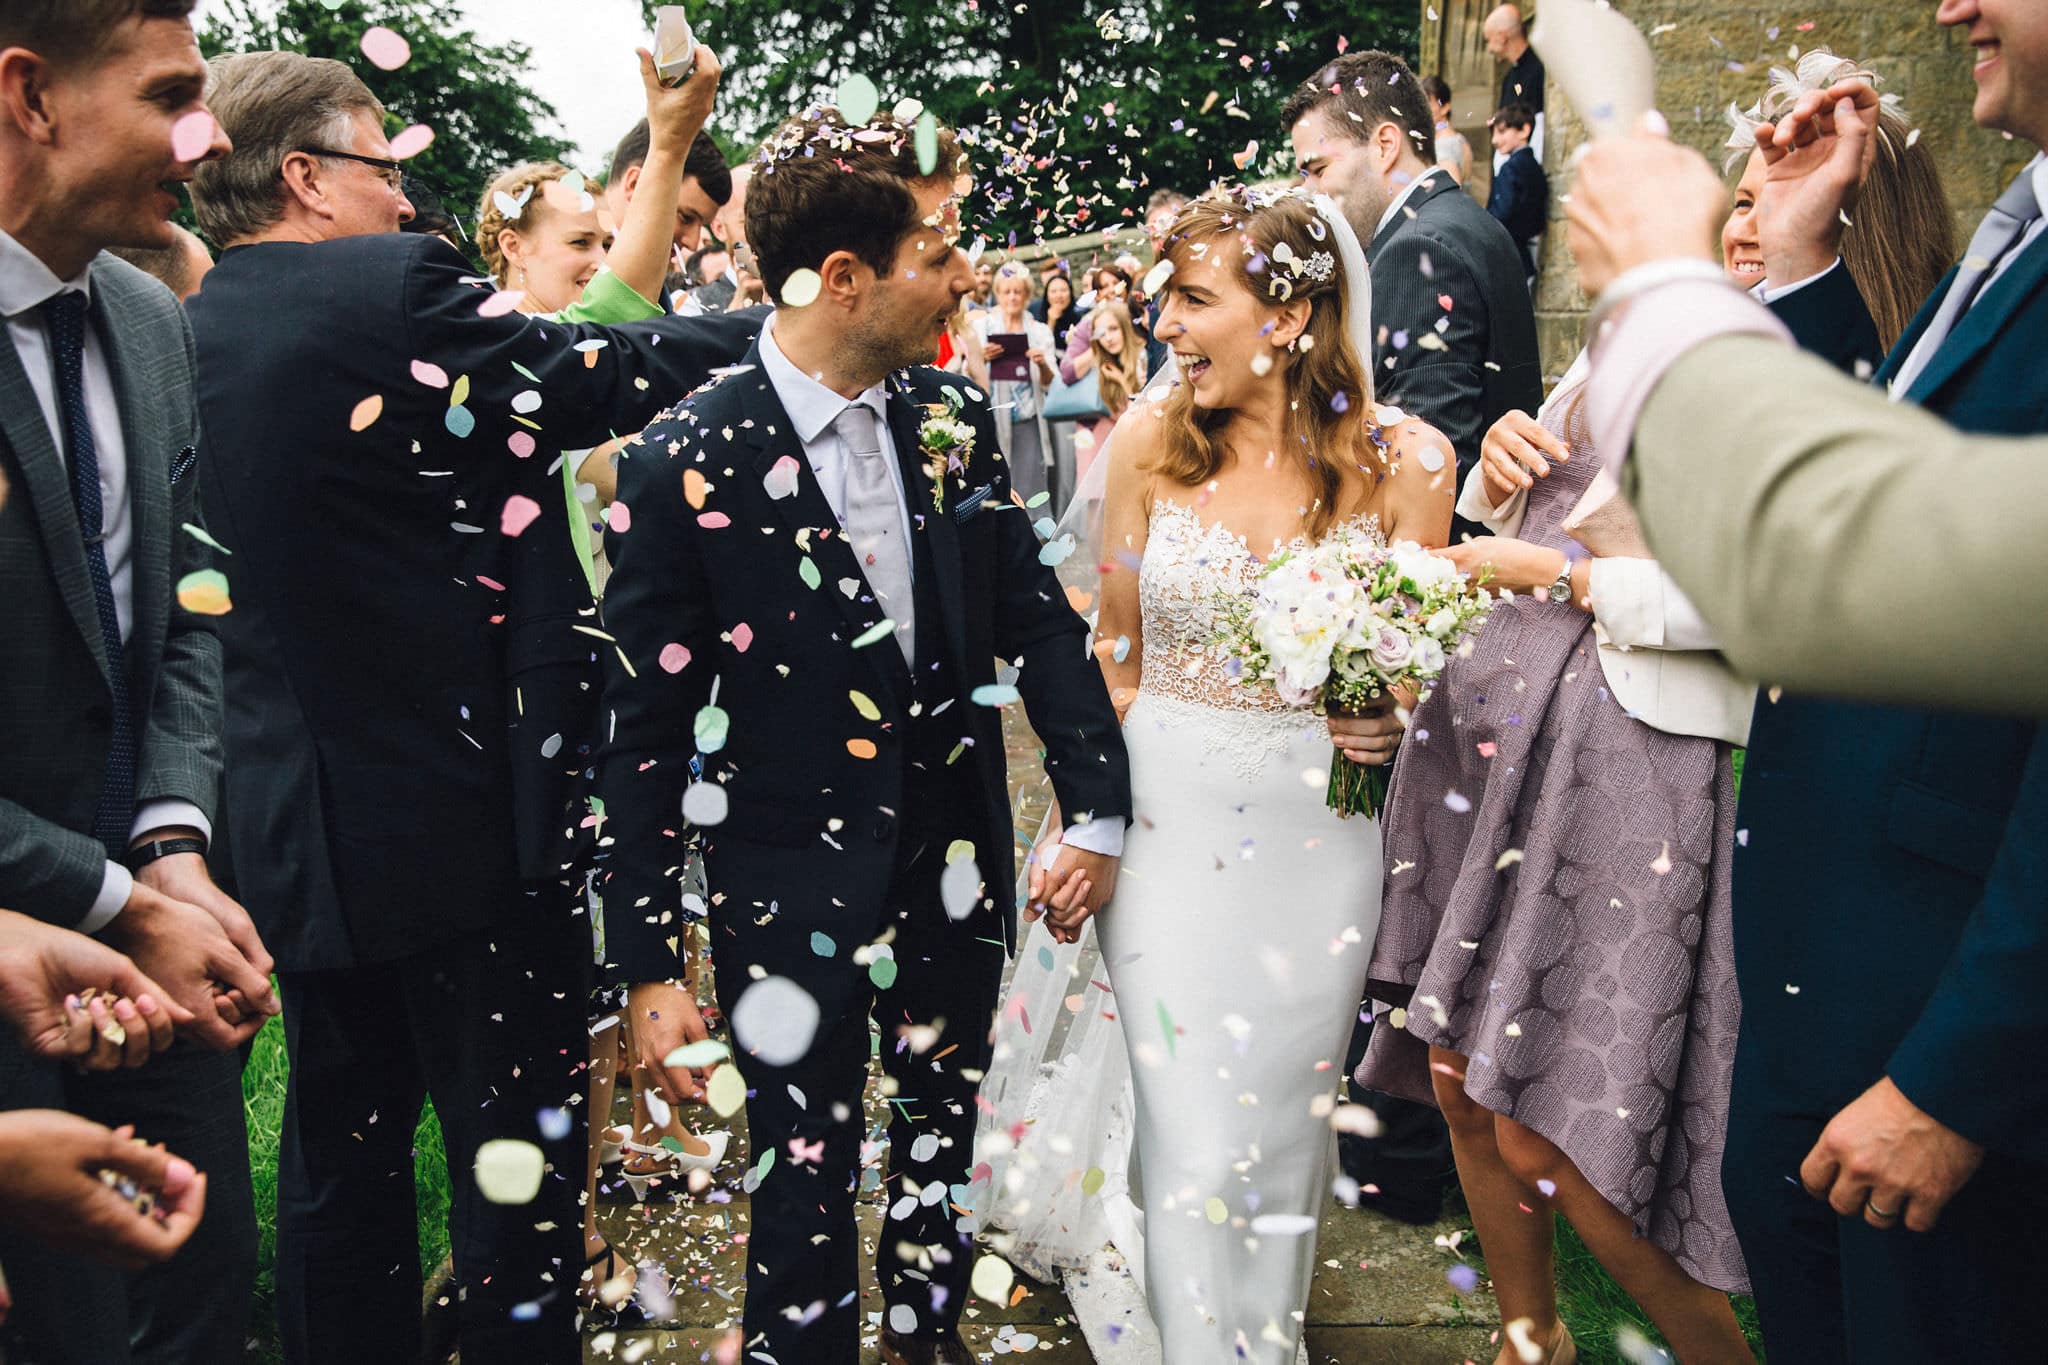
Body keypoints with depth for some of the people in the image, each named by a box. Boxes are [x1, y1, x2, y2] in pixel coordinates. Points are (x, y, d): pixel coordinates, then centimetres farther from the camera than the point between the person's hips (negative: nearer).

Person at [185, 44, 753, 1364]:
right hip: (468, 809, -7)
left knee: (341, 1143, 20)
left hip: (293, 831, 8)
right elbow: (610, 378, -12)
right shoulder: (390, 286, -15)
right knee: (520, 1149, 6)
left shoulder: (180, 339, 6)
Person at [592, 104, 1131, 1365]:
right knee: (808, 1179, 10)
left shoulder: (957, 420, -3)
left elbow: (1040, 618, 4)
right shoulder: (689, 463, -17)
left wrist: (1100, 807, -1)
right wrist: (651, 965, -10)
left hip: (956, 860, 5)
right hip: (793, 883, -5)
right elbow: (644, 727, -12)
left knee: (946, 1137, 23)